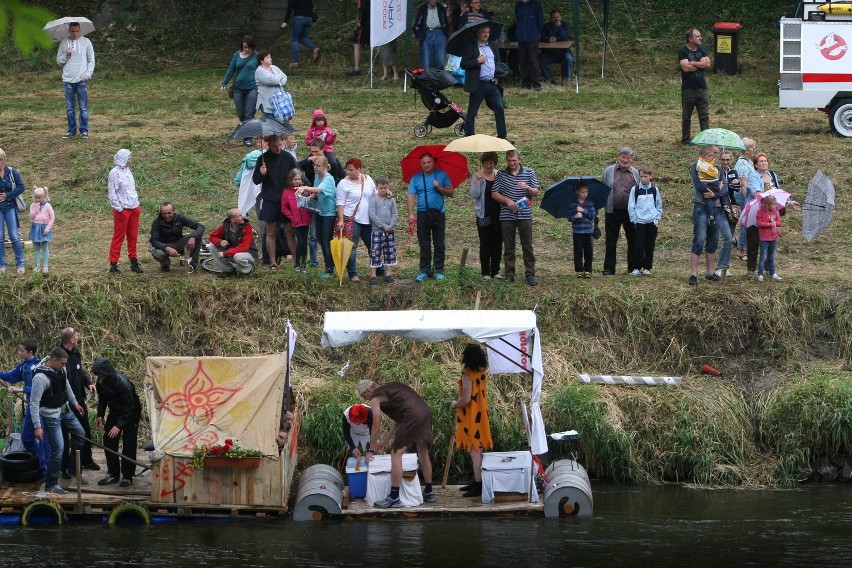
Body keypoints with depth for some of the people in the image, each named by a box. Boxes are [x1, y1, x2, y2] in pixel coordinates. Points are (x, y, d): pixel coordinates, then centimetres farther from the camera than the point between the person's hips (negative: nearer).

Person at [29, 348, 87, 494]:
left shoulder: (59, 371, -1)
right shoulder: (41, 377, -27)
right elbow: (34, 403, -26)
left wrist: (74, 403, 29)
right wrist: (37, 426, -28)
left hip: (65, 411, 9)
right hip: (51, 416, -9)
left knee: (80, 434, 18)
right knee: (58, 448, -10)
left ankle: (75, 470, 34)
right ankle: (51, 485, 3)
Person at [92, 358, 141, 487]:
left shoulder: (122, 383, -32)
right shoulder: (101, 382, -10)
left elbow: (129, 407, -31)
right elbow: (102, 399, 9)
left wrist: (119, 425, -34)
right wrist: (100, 416, -4)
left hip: (131, 414, -7)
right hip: (115, 412, 7)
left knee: (128, 445, -7)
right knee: (108, 441, 3)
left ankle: (127, 476, 3)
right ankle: (112, 474, 12)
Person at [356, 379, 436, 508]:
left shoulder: (376, 398, 6)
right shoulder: (389, 388, 30)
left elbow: (376, 427, 6)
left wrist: (371, 450, 18)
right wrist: (385, 441, 38)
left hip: (412, 416, -9)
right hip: (426, 412, 9)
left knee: (396, 454, -4)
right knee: (423, 453, 21)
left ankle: (394, 498, -6)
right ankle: (429, 493, 32)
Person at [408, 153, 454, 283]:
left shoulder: (442, 175, 5)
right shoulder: (416, 178, 6)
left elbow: (451, 193, 4)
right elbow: (411, 196, 0)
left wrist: (439, 188, -14)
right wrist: (411, 213, -11)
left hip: (439, 213, -1)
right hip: (423, 214, 1)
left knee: (439, 245, 2)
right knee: (424, 245, 4)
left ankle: (439, 271, 9)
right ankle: (425, 271, 9)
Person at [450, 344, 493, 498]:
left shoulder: (468, 374, -19)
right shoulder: (482, 373, 6)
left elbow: (466, 399, -23)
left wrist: (455, 404, -4)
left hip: (470, 416, -9)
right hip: (480, 414, 9)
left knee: (474, 451, -8)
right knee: (478, 449, 15)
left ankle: (478, 485, -10)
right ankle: (477, 481, 22)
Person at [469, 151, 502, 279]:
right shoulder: (477, 176, -1)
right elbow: (474, 194, -10)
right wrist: (478, 180, -21)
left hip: (498, 215, 3)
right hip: (484, 215, -3)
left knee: (497, 244, 6)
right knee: (485, 244, 0)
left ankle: (495, 271, 14)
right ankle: (485, 272, 5)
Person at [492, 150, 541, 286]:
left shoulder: (529, 173, 4)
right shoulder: (501, 174, 5)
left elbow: (537, 192, 3)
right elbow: (494, 193, 4)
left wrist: (527, 188, -17)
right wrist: (507, 200, -11)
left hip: (525, 215, -1)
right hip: (507, 216, 1)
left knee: (527, 246, 1)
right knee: (508, 247, 5)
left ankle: (530, 274, 7)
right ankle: (509, 275, 11)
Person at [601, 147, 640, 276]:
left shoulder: (635, 173, 9)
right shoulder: (609, 171, 6)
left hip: (630, 212, 1)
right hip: (613, 211, -1)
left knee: (633, 241, 6)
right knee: (611, 242, 2)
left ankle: (633, 267, 17)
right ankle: (609, 269, 8)